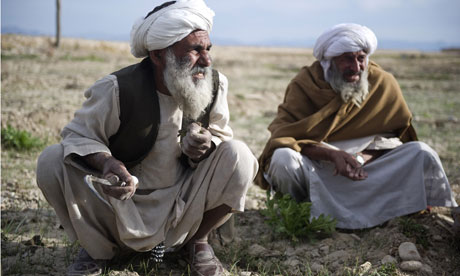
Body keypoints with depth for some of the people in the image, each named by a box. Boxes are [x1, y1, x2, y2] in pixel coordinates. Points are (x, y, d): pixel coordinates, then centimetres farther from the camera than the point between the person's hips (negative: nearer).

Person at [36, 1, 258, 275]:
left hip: (183, 202, 2)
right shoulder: (119, 89, -21)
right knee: (52, 162, -25)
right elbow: (79, 134, -13)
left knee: (238, 156, -24)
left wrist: (207, 144, -24)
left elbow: (220, 133, 3)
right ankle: (98, 247, 4)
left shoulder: (216, 84, -10)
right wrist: (106, 163, -37)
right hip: (123, 199, -1)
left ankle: (197, 240, 4)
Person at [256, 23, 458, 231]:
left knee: (422, 153, -18)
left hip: (370, 166, 2)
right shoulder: (304, 84, -7)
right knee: (282, 158, -34)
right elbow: (282, 135, -17)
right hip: (317, 170, -2)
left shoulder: (383, 83, -1)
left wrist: (363, 158, -22)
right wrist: (332, 155, -32)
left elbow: (396, 135, 0)